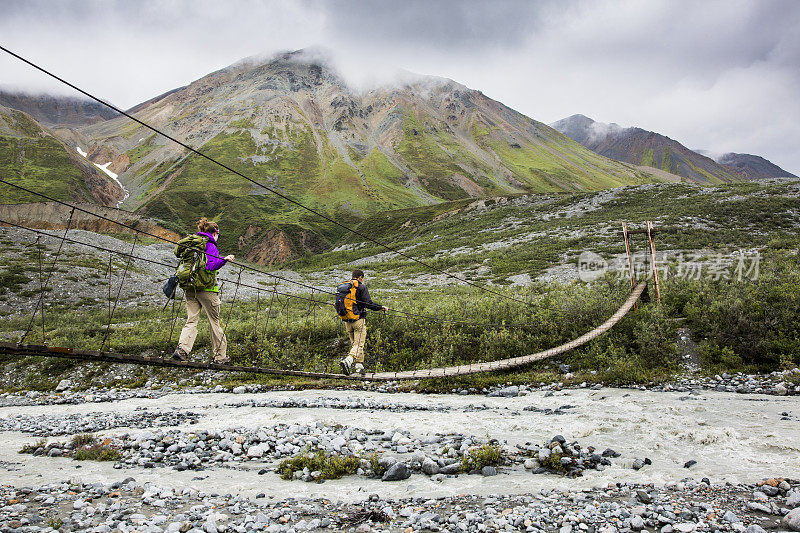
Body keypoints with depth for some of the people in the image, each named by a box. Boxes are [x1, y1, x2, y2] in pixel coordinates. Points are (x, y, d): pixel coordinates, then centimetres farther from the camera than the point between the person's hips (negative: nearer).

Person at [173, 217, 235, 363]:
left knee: (191, 320, 6)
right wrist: (224, 259, -32)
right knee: (214, 322, 4)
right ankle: (220, 355, 11)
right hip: (206, 289, -6)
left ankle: (182, 348, -14)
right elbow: (210, 266, -23)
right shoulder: (210, 246, -10)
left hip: (189, 289, 6)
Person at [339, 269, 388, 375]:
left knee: (354, 343, 15)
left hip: (347, 321, 6)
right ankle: (347, 361, -26)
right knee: (359, 344, -5)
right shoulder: (361, 287, -7)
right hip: (359, 320, -6)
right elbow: (369, 303, -13)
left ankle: (359, 366, 13)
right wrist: (381, 307, 0)